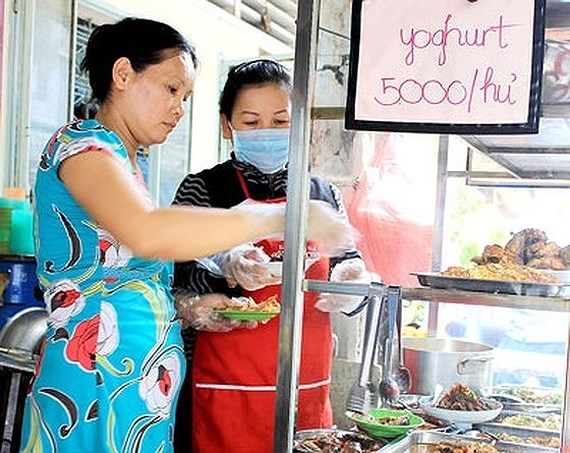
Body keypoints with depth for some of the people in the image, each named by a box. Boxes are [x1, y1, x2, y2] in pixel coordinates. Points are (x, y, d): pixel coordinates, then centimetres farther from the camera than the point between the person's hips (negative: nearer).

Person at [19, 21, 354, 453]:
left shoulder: (126, 162, 17)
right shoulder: (80, 143, -12)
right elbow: (150, 233, -32)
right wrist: (283, 216, -28)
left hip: (144, 388, 9)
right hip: (98, 387, -9)